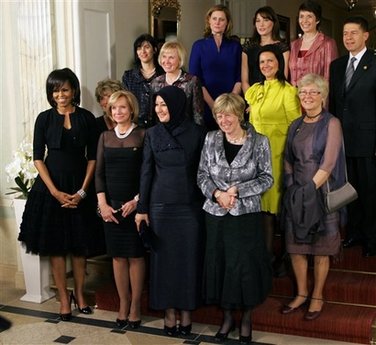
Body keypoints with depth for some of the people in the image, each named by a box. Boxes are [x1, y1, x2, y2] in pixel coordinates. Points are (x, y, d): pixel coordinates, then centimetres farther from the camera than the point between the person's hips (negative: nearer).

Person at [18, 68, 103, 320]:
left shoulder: (87, 118, 1)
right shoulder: (45, 119, 1)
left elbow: (92, 158, 1)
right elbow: (38, 158, -2)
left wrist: (82, 191, -8)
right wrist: (56, 192, -11)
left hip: (79, 188, 0)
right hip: (51, 188, 0)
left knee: (80, 244, 7)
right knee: (55, 245, 3)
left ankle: (79, 293, 22)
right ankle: (64, 298, 13)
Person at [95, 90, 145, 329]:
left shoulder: (143, 135, -3)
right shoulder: (105, 137, 9)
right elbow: (99, 173, 8)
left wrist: (137, 200, -13)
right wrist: (103, 204, -2)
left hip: (135, 204, -3)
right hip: (112, 205, 4)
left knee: (136, 255, 3)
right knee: (118, 255, 8)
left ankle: (135, 305, 13)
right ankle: (123, 304, 19)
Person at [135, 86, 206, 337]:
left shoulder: (197, 133, -1)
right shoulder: (153, 134, 3)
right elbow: (146, 172, 4)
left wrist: (208, 202, -3)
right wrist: (142, 208, 1)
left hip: (191, 206, -1)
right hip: (161, 205, 1)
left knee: (189, 258, 4)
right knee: (164, 257, 5)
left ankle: (186, 313, 17)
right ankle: (169, 313, 16)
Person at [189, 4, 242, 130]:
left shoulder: (235, 46, 7)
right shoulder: (199, 45, 3)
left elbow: (239, 78, 2)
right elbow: (194, 79, -3)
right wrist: (213, 105, -13)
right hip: (205, 106, -1)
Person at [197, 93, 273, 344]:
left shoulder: (259, 141, -5)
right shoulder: (211, 139, 3)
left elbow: (267, 178, -5)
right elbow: (202, 175, 4)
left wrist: (237, 190, -15)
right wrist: (216, 194, -13)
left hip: (246, 215, -2)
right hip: (216, 214, 3)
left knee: (246, 266, 3)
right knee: (219, 265, 9)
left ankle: (246, 319, 23)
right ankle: (228, 316, 27)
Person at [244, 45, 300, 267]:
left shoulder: (288, 91, -7)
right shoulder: (255, 90, 14)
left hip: (277, 155, -6)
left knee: (273, 204, -1)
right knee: (261, 204, 9)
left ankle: (270, 255, 11)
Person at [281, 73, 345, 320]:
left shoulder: (331, 124, -6)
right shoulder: (295, 126, 11)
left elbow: (328, 164, -13)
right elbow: (288, 161, 13)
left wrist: (310, 189, -16)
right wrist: (292, 186, 0)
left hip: (321, 192, -5)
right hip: (295, 194, 5)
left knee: (320, 248, 4)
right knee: (295, 245, 8)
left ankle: (317, 297, 18)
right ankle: (302, 293, 23)